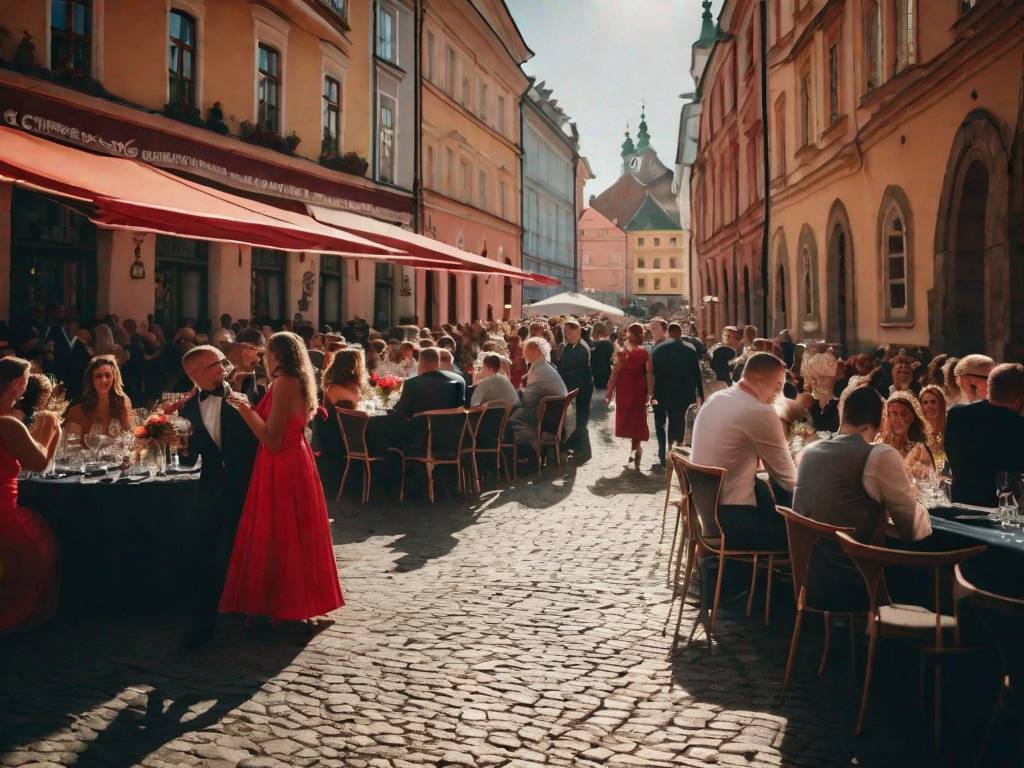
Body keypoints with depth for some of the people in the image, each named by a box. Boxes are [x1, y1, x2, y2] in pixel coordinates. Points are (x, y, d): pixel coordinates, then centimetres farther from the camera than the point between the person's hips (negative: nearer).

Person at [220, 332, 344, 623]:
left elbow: (272, 439, -22)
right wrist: (250, 407, 14)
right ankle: (299, 598, 26)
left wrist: (245, 408, -14)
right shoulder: (299, 382, 11)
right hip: (297, 462, 10)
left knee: (277, 536, 1)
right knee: (294, 535, 16)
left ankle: (281, 605, 10)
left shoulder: (284, 383, -18)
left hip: (280, 468, -10)